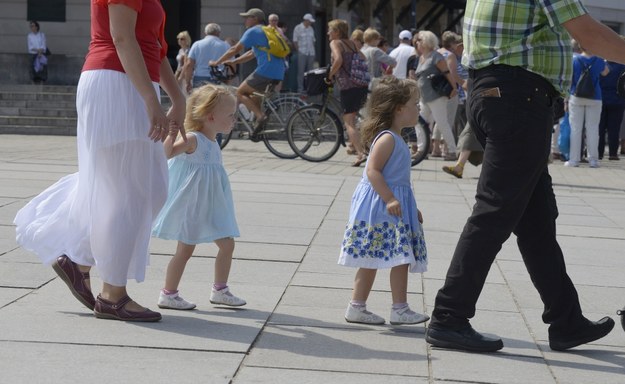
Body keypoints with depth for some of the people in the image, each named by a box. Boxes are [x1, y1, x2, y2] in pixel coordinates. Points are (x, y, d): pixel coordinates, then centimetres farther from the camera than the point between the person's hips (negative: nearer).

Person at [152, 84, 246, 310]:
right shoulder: (193, 140, -18)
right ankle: (168, 294, 10)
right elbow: (165, 154, -30)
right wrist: (172, 133, -40)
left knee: (227, 244, 10)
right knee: (185, 249, -2)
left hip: (210, 208, 9)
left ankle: (220, 290, 22)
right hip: (191, 207, -9)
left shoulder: (213, 142, 9)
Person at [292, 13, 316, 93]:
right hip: (302, 53, -5)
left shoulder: (311, 29, 13)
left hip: (311, 53, 5)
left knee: (310, 71, 5)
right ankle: (300, 88, -2)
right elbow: (295, 41, -3)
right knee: (301, 71, -5)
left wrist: (313, 49, 9)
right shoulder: (298, 28, -2)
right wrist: (298, 50, -8)